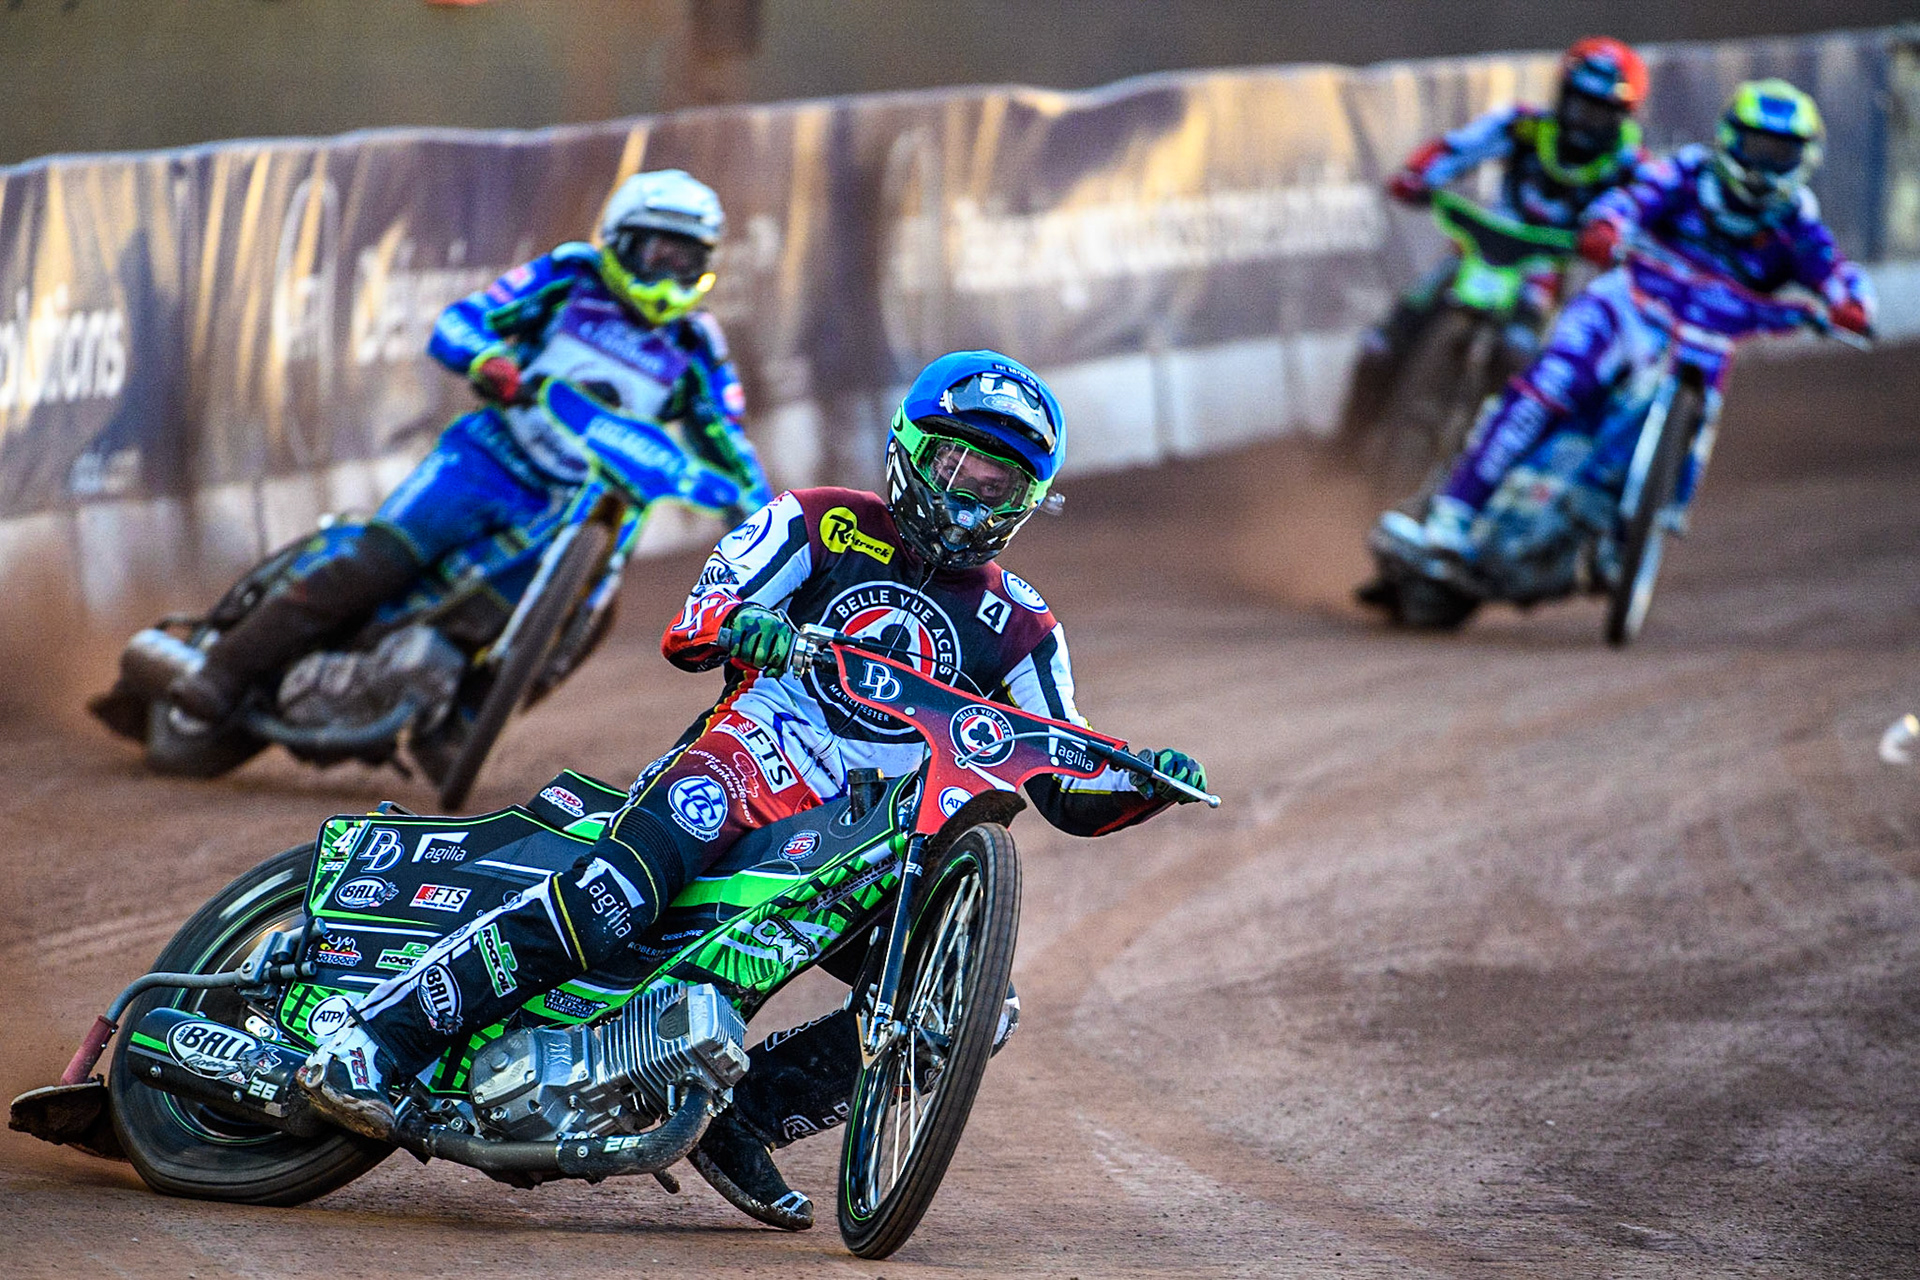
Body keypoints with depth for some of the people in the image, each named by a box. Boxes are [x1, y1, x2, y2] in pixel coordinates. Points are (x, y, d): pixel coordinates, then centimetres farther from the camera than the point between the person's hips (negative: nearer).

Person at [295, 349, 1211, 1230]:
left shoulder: (1019, 629, 17)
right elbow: (683, 631, -3)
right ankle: (371, 1043, -40)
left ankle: (741, 1112, -7)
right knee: (628, 884, -35)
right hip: (747, 756, -5)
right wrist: (734, 623, -27)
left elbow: (1074, 796, 13)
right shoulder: (821, 526, 9)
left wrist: (1148, 783, -9)